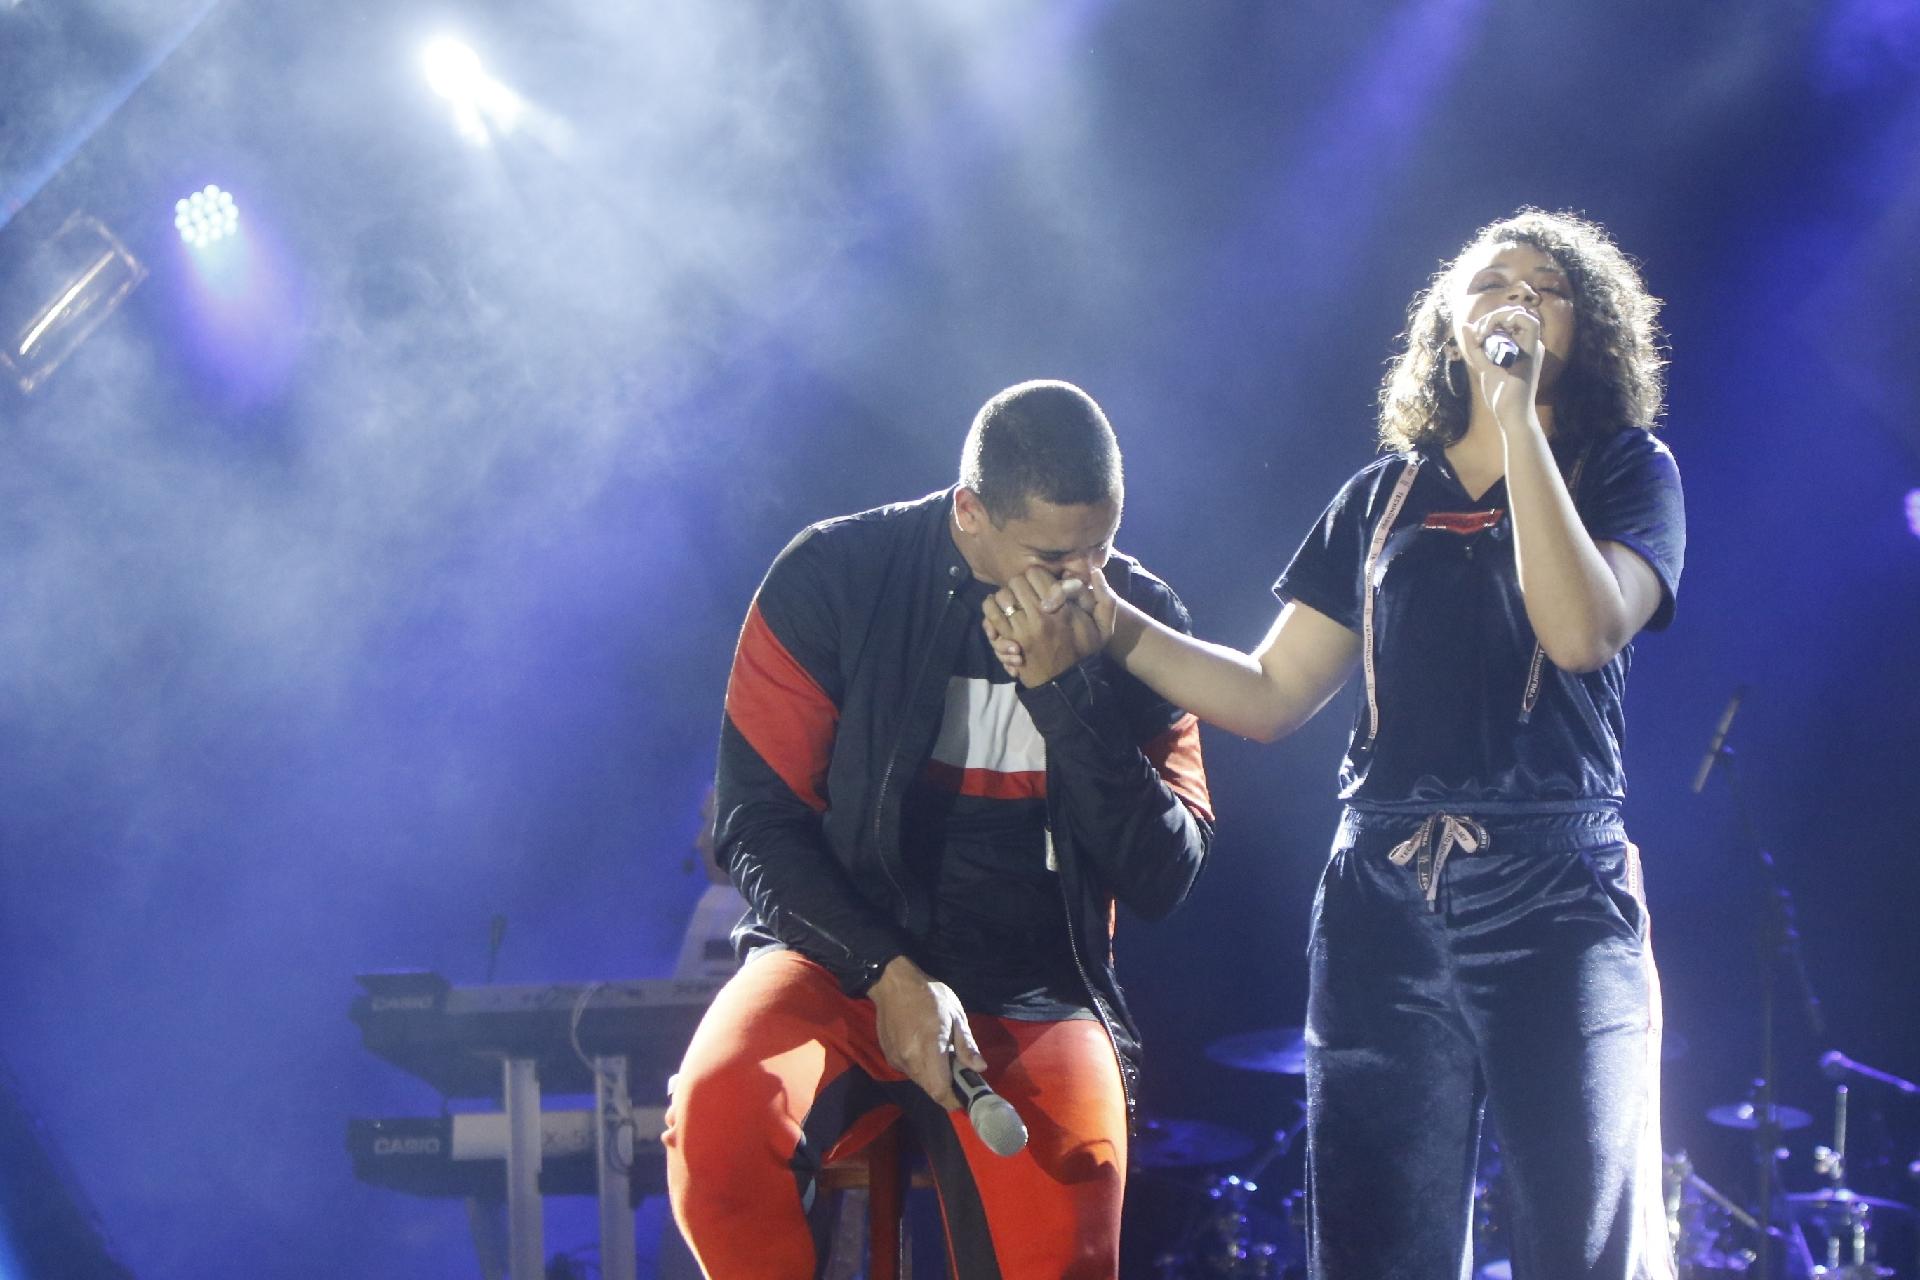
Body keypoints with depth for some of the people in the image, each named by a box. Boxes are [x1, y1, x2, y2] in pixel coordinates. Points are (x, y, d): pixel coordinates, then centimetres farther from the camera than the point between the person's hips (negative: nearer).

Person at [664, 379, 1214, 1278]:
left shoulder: (1139, 615, 3)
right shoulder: (833, 578, -3)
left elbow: (1162, 878, -3)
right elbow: (761, 824, -3)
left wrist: (1066, 688, -15)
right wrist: (887, 973, -18)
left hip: (1036, 993, 1)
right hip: (844, 958, -1)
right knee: (720, 1115, -33)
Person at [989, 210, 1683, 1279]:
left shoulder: (1624, 470, 7)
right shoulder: (1388, 496, 17)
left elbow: (1583, 630, -14)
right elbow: (1269, 697, 16)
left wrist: (1519, 418, -11)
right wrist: (1112, 624, 2)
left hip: (1554, 905, -3)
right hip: (1383, 906, 3)